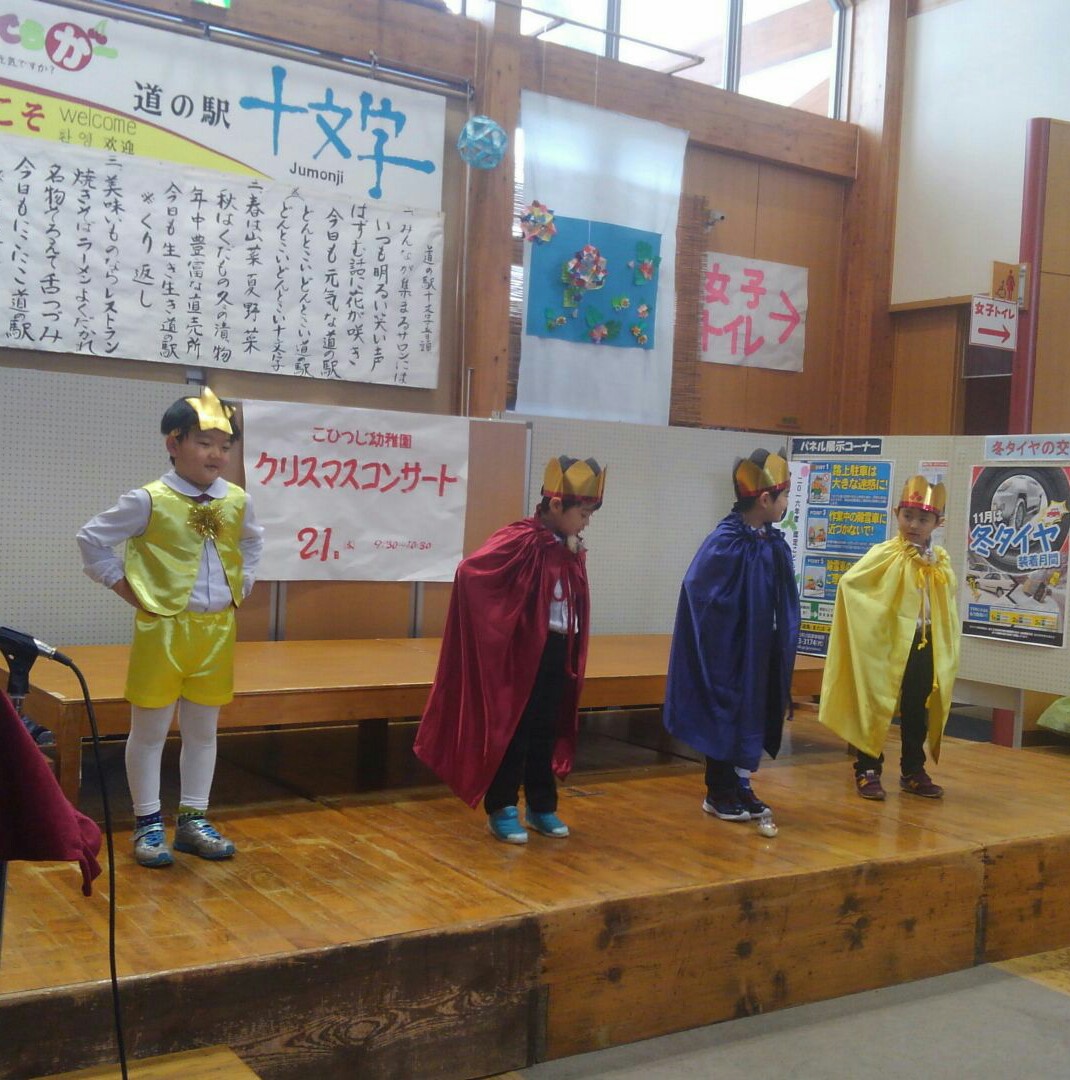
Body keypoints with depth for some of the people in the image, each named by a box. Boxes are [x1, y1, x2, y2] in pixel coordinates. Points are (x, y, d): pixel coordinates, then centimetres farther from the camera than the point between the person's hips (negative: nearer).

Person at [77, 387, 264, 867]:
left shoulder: (237, 501, 2)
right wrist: (131, 592, -7)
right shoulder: (149, 500, -12)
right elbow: (92, 539, -6)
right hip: (163, 628, -4)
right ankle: (148, 824, 18)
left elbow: (251, 543, 23)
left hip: (217, 629, 5)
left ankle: (193, 821, 25)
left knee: (203, 730, 12)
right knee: (150, 729, 5)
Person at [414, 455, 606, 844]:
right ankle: (502, 811, 16)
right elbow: (469, 571, -27)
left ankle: (541, 807, 28)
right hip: (522, 652, -7)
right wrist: (497, 621, -19)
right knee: (512, 731, 4)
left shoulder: (570, 549, 6)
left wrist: (573, 652, 9)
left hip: (558, 652, 7)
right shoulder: (522, 541, -18)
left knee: (547, 731, 15)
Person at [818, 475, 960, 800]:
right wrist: (871, 619, -21)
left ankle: (913, 771, 27)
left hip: (926, 645, 5)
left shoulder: (941, 561, 6)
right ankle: (867, 770, 13)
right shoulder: (885, 554, -11)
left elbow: (948, 606, 15)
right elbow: (849, 583, -22)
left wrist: (948, 649, 12)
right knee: (875, 706, 3)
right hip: (889, 643, -5)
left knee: (918, 710, 14)